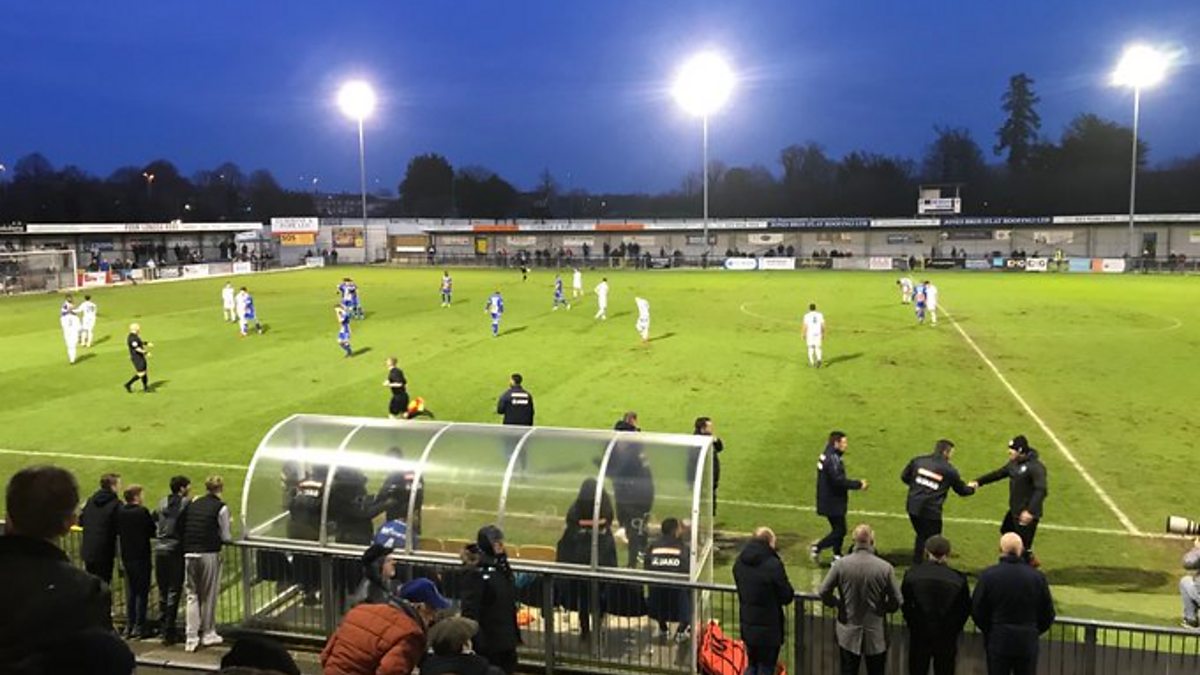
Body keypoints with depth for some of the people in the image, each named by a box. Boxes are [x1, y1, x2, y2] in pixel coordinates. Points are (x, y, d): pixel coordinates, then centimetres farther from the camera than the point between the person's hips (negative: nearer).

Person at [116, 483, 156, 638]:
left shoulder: (119, 512, 0)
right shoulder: (142, 512, -17)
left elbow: (117, 531, 9)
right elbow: (153, 532, -13)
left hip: (126, 556, 6)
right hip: (141, 557, -6)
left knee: (130, 592, 16)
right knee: (142, 592, 2)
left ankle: (129, 626, 20)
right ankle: (139, 627, 3)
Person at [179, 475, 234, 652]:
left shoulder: (193, 504, 10)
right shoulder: (221, 507, -5)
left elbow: (181, 528, 10)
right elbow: (225, 536, -3)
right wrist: (232, 538, 18)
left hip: (190, 553, 4)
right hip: (209, 554, -4)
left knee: (192, 594, 9)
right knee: (209, 595, 9)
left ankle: (191, 638, 5)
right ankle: (208, 634, 17)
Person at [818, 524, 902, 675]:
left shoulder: (841, 564, -13)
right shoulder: (885, 567, -15)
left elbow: (824, 592, -9)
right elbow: (896, 601, -10)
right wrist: (882, 608, 10)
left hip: (848, 633, 1)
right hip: (876, 635, -1)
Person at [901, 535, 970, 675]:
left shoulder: (912, 574, -11)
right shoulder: (959, 579, -13)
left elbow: (905, 605, -4)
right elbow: (965, 609, -5)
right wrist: (955, 629, 9)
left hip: (919, 636, 1)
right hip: (947, 638, 0)